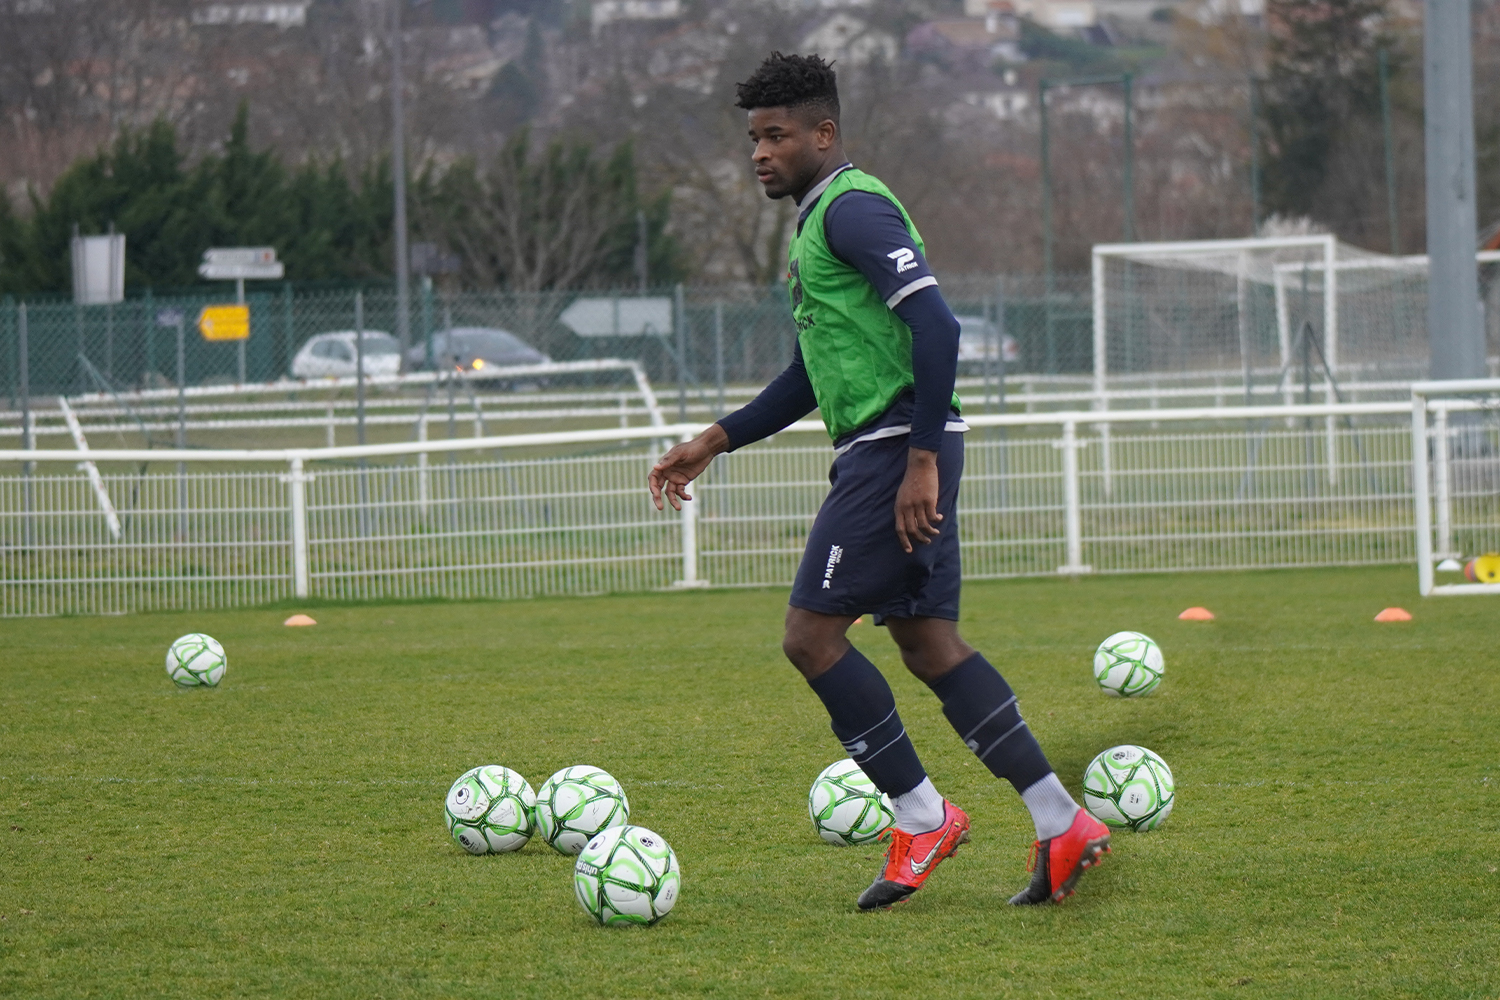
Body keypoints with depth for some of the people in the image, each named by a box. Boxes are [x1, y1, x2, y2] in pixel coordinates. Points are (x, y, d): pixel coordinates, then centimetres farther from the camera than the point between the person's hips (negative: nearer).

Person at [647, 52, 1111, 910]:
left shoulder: (852, 209, -11)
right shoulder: (816, 221, 22)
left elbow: (936, 326, -21)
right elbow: (814, 375, 30)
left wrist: (920, 458, -24)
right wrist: (715, 442, 26)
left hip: (895, 448, -10)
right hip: (886, 452, 10)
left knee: (813, 633, -8)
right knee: (930, 642, 8)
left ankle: (922, 817, -1)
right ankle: (1062, 824, 6)